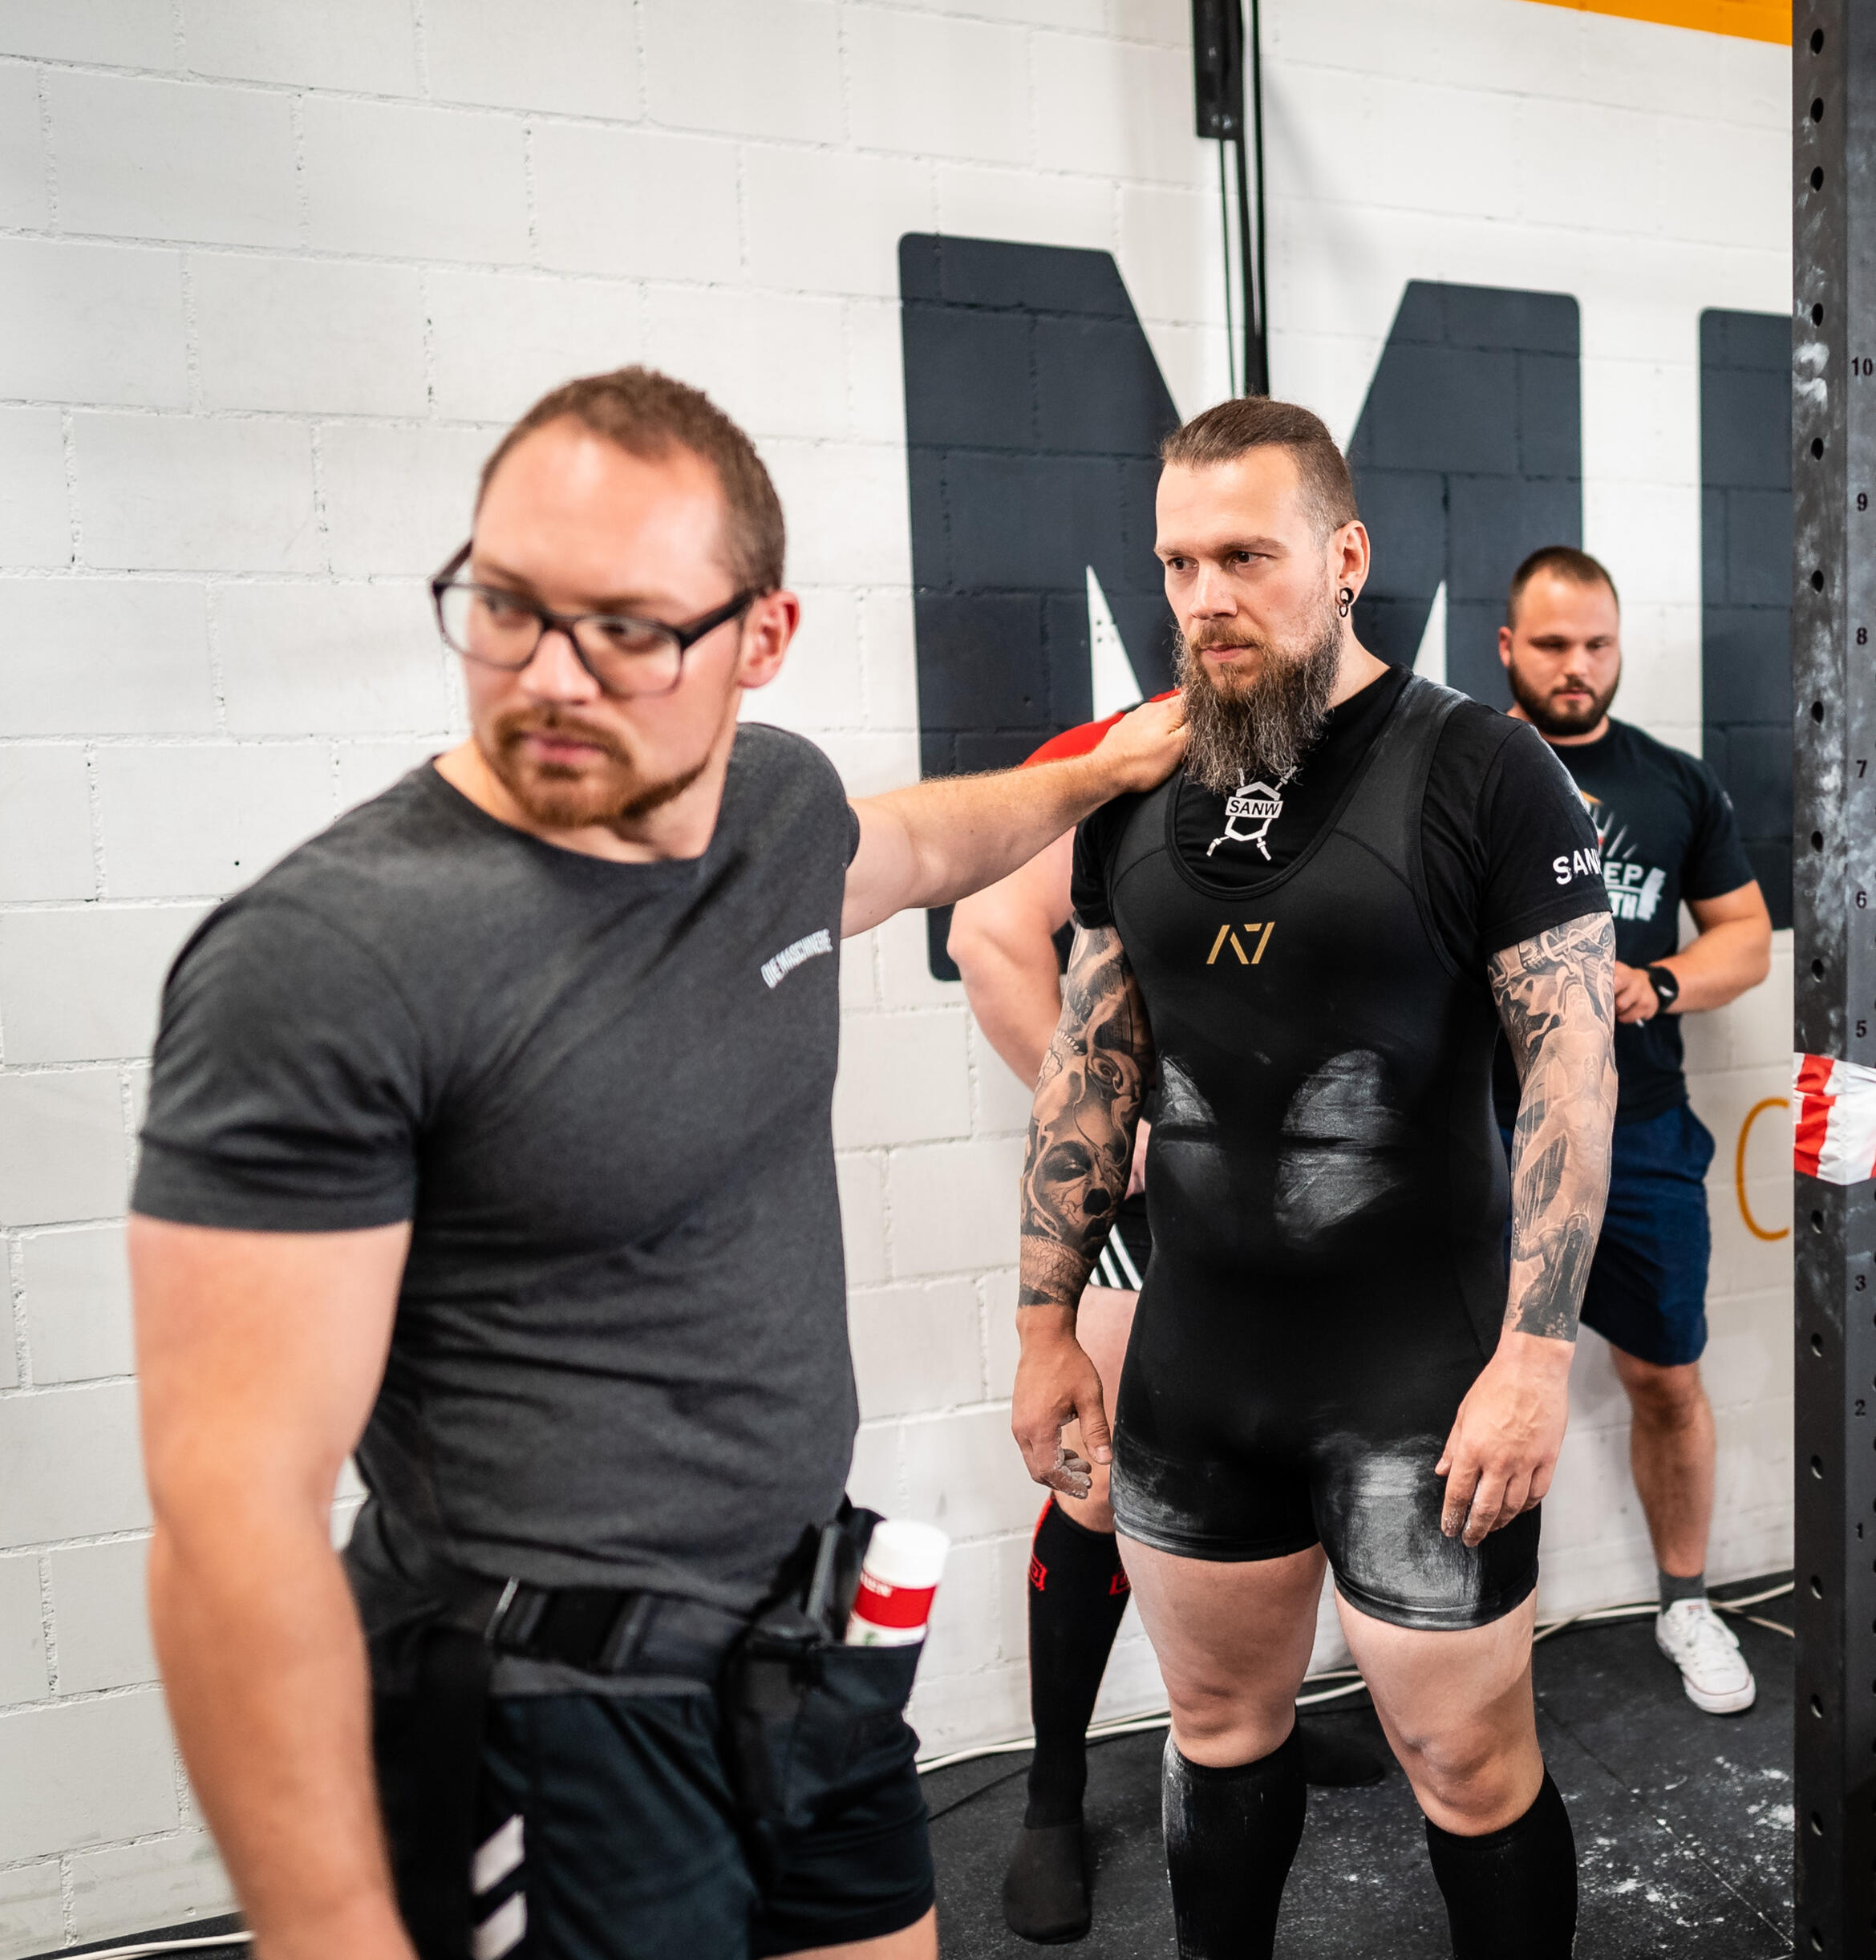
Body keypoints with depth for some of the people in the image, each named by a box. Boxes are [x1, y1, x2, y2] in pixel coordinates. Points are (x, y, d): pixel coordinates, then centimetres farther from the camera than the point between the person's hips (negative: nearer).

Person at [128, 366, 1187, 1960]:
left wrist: (1096, 773, 35)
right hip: (555, 1725, -6)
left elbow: (902, 846, 22)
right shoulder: (322, 960, -24)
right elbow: (234, 1507, -22)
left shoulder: (779, 799, -4)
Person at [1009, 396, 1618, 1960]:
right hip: (1193, 1373, 5)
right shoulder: (1138, 792, 4)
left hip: (1422, 1388, -4)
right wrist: (1047, 1324, 8)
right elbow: (1088, 1067, 8)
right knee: (1222, 1725, 21)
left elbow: (1575, 1073, -10)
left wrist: (1536, 1356, -15)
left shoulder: (1482, 772, -9)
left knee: (1471, 1771, 10)